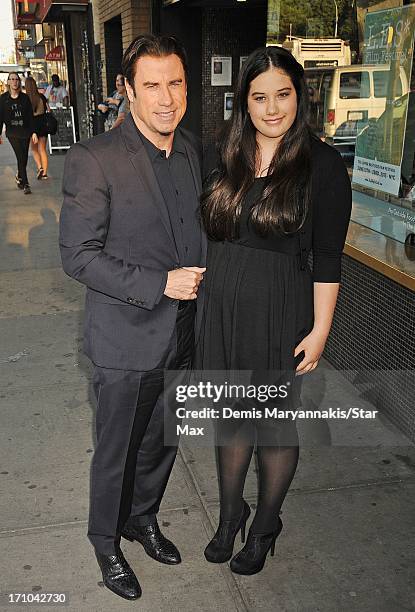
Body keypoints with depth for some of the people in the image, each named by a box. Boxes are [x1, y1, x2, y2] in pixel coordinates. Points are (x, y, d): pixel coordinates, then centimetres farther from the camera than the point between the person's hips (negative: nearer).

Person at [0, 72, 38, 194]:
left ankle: (19, 177, 33)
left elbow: (30, 116, 6)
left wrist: (33, 132, 0)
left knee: (24, 159, 6)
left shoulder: (24, 97, 5)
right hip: (12, 132, -2)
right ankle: (25, 185, -9)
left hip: (25, 131, 2)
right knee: (21, 157, -13)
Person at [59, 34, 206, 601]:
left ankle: (142, 518, 49)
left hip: (181, 335, 6)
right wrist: (159, 284, -23)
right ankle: (106, 540, 41)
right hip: (126, 340, -5)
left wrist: (198, 279, 5)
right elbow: (78, 256, -18)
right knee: (117, 451, 14)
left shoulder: (193, 151, 3)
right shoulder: (93, 160, -17)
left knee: (162, 442, 22)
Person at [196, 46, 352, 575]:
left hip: (280, 312, -4)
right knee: (231, 416, 17)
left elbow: (327, 257, -9)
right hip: (222, 306, 4)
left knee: (276, 423, 12)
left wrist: (320, 329, -11)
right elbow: (211, 236, 10)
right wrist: (208, 296, 9)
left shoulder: (321, 164, -9)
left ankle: (264, 527, 36)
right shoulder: (226, 158, 4)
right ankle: (230, 515, 40)